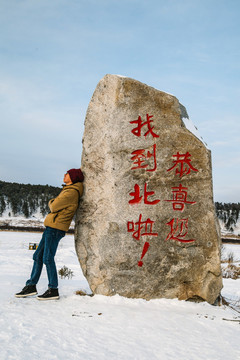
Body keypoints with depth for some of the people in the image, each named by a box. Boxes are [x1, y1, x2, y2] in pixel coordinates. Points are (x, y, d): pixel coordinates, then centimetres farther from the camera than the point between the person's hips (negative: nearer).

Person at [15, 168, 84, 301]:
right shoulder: (68, 190, 16)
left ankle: (53, 290, 2)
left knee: (48, 258, -7)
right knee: (38, 256, 11)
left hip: (56, 228, -10)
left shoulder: (71, 193, -14)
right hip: (51, 227, 10)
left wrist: (51, 203, 6)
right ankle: (31, 286, 19)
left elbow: (54, 207, -13)